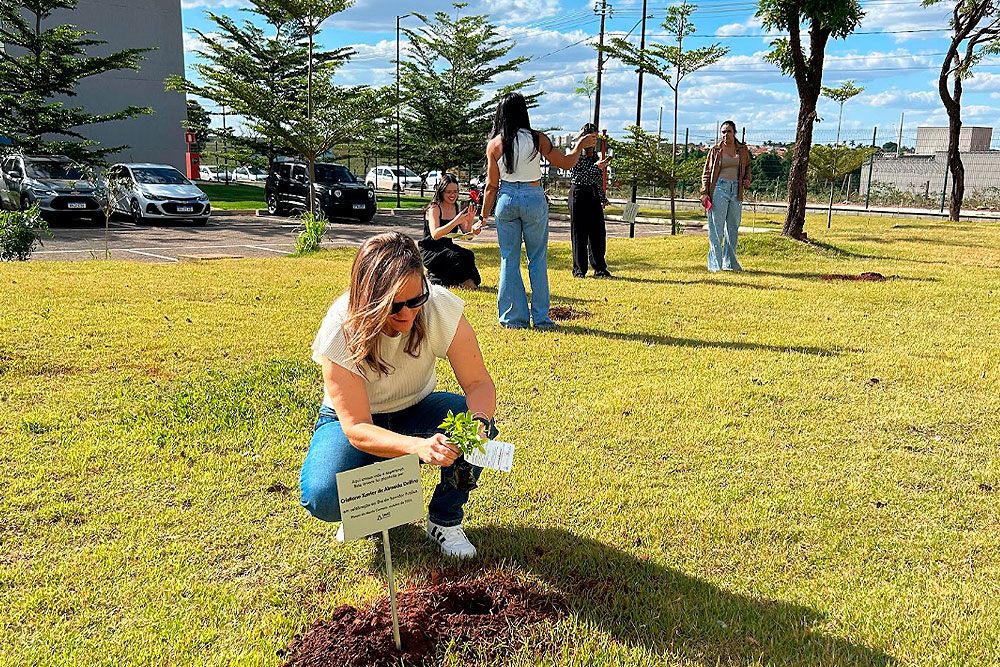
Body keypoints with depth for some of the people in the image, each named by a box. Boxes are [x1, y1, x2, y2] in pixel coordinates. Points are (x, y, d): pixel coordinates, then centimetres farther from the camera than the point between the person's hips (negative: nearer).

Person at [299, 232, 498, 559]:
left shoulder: (440, 306, -25)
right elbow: (357, 428, -33)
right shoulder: (341, 330, -30)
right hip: (355, 421, -2)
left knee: (479, 428, -29)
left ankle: (445, 519, -2)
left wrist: (478, 419, -45)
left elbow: (480, 383, -21)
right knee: (323, 498, -31)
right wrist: (418, 446, -51)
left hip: (416, 411, 2)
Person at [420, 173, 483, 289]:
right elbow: (435, 235, -26)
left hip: (447, 247, 6)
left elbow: (467, 234, 3)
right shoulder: (434, 208, -12)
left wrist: (470, 222, -19)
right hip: (429, 250, -6)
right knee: (464, 257, -27)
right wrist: (455, 221, -37)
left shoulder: (456, 208, 7)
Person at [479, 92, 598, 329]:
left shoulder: (494, 144, -1)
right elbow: (566, 163, 3)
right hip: (534, 199, -1)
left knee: (509, 260, 8)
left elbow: (492, 185, 1)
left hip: (506, 200, 1)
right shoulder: (537, 139, -4)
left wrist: (484, 215, 9)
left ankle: (513, 317, 9)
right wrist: (579, 146, 22)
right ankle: (540, 318, 10)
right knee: (537, 260, 7)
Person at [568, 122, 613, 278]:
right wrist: (596, 167, -21)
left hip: (594, 195, 6)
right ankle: (579, 269, 6)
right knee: (579, 232, -1)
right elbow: (578, 176, -16)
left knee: (598, 231, 4)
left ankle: (600, 268, 12)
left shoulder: (595, 154, 14)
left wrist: (603, 198, 22)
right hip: (579, 194, -6)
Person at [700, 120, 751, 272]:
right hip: (719, 188, -4)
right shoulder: (715, 150, 2)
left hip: (736, 190, 4)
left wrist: (747, 179, 5)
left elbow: (747, 167, 25)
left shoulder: (742, 149, 11)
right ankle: (715, 264, -4)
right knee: (716, 227, -7)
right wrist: (704, 192, -5)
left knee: (733, 227, 9)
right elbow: (707, 172, 3)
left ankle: (730, 262, 18)